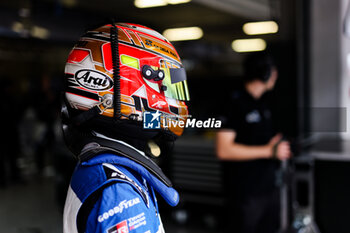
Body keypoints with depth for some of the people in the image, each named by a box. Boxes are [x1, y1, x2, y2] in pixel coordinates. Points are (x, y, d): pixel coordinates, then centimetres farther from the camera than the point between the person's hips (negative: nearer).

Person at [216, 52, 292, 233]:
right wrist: (269, 151, -20)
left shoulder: (263, 103, 13)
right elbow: (224, 150, -22)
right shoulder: (236, 103, -15)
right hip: (246, 192, -9)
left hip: (268, 187, 9)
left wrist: (279, 147, 5)